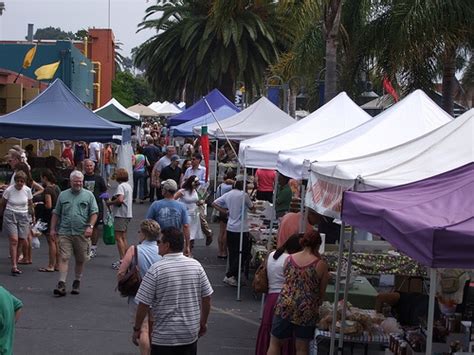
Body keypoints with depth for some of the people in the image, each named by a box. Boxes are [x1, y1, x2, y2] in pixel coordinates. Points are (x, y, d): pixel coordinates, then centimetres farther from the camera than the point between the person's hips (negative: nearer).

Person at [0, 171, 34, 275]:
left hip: (23, 217, 3)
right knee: (14, 240, -12)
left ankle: (16, 264, 15)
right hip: (10, 216, -3)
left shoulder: (27, 190, -1)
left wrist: (33, 216, 15)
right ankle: (14, 266, -13)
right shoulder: (9, 190, -8)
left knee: (21, 241, 0)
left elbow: (30, 204, 12)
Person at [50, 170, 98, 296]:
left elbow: (94, 213, 1)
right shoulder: (63, 195, 11)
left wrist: (90, 226, -12)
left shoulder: (88, 195, 6)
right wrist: (53, 229, 8)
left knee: (80, 260, 8)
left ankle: (77, 282, 24)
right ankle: (61, 285, -11)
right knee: (64, 258, -8)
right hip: (65, 232, 0)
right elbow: (56, 214, 14)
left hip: (82, 233, 0)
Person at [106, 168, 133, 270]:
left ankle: (122, 260, -13)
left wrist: (110, 203, -11)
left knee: (118, 237, -9)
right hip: (127, 214, 10)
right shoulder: (128, 186, 17)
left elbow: (120, 199, -27)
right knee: (123, 238, 14)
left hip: (121, 215, -10)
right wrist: (113, 201, 12)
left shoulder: (121, 186, -13)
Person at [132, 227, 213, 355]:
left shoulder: (156, 269, -15)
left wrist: (137, 329, 1)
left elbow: (144, 304, -13)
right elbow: (207, 298, 2)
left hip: (164, 336, -4)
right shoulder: (196, 265, -3)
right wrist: (203, 323, 16)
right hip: (191, 334, 4)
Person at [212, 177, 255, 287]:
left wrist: (225, 212, 10)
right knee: (244, 254, 2)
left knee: (232, 253, 14)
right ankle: (229, 276, -4)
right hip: (241, 229, -7)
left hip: (230, 228, 7)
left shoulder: (228, 195, 5)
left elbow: (214, 204, 7)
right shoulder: (244, 195, -14)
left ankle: (234, 276, 20)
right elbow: (252, 208, 0)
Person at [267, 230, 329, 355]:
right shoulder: (321, 265, -7)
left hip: (285, 305, 2)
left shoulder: (289, 259, 1)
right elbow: (322, 292, 1)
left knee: (275, 343, 15)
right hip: (307, 311, -2)